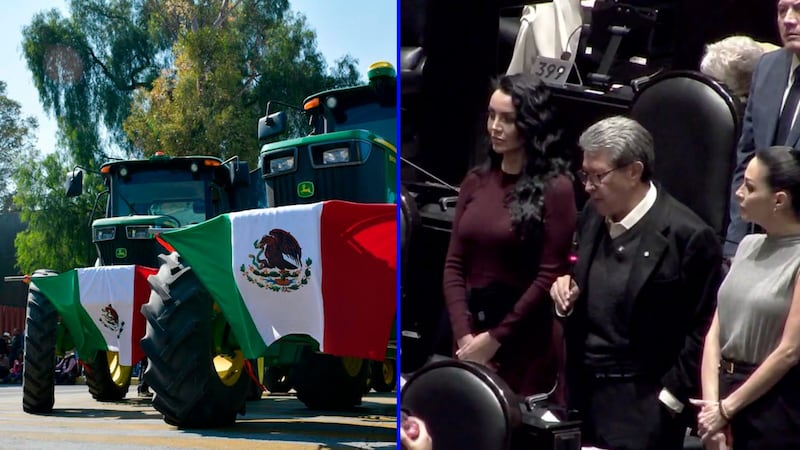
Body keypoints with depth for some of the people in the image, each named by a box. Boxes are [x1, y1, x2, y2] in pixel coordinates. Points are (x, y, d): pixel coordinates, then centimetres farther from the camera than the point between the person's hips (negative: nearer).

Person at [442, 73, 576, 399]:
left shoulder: (555, 188, -7)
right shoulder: (475, 181, 8)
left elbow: (550, 274, -10)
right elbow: (454, 265, 6)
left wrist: (496, 338, -9)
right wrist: (463, 334, -6)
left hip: (526, 340, -5)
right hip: (472, 333, 5)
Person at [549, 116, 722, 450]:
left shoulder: (688, 235, -14)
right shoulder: (593, 214, 6)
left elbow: (705, 328, -12)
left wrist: (670, 398, -12)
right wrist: (567, 295, -2)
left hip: (643, 407, -6)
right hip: (584, 392, 6)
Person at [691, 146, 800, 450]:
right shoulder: (748, 246, 7)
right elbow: (716, 331, 3)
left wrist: (726, 408, -10)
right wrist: (712, 403, -8)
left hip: (775, 404, -6)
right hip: (727, 389, 6)